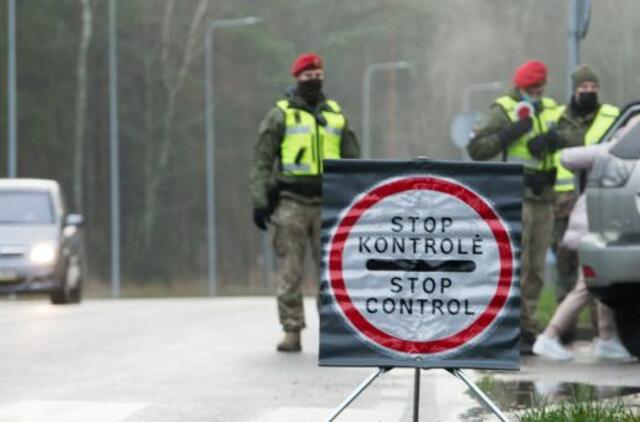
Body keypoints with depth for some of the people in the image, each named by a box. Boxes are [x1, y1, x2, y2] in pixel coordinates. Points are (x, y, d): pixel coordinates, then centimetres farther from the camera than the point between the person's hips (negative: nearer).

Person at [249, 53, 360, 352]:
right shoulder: (280, 115, 4)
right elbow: (262, 161, 1)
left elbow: (352, 160, 19)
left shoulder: (336, 115, 15)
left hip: (328, 203, 3)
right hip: (291, 202, -3)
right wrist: (259, 201, -7)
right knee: (290, 272, -2)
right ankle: (292, 332, 2)